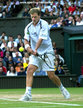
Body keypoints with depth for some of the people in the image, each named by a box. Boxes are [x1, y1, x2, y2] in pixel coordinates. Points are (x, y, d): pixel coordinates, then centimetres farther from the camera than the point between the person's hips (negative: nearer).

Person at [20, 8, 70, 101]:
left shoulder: (44, 24, -10)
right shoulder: (28, 27, 5)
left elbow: (41, 39, -19)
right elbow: (26, 40, -2)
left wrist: (35, 49, -29)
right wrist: (28, 48, -23)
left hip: (47, 52, -4)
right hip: (35, 54, 4)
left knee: (51, 75, -4)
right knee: (30, 69, -19)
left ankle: (62, 89, 24)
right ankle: (28, 94, -23)